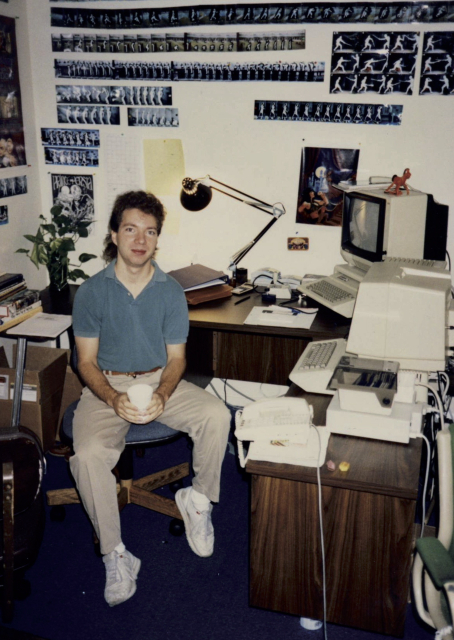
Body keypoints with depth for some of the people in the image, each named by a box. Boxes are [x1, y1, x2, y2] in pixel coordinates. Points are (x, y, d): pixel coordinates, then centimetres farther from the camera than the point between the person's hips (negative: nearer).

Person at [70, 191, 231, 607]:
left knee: (217, 415, -25)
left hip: (160, 381, 2)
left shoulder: (171, 291, -1)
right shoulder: (91, 292, -5)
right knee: (88, 454, -29)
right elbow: (87, 361, -4)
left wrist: (161, 396, -21)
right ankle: (115, 555, -10)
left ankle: (198, 499, 1)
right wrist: (115, 400, -23)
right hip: (107, 387, -1)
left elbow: (176, 357, 1)